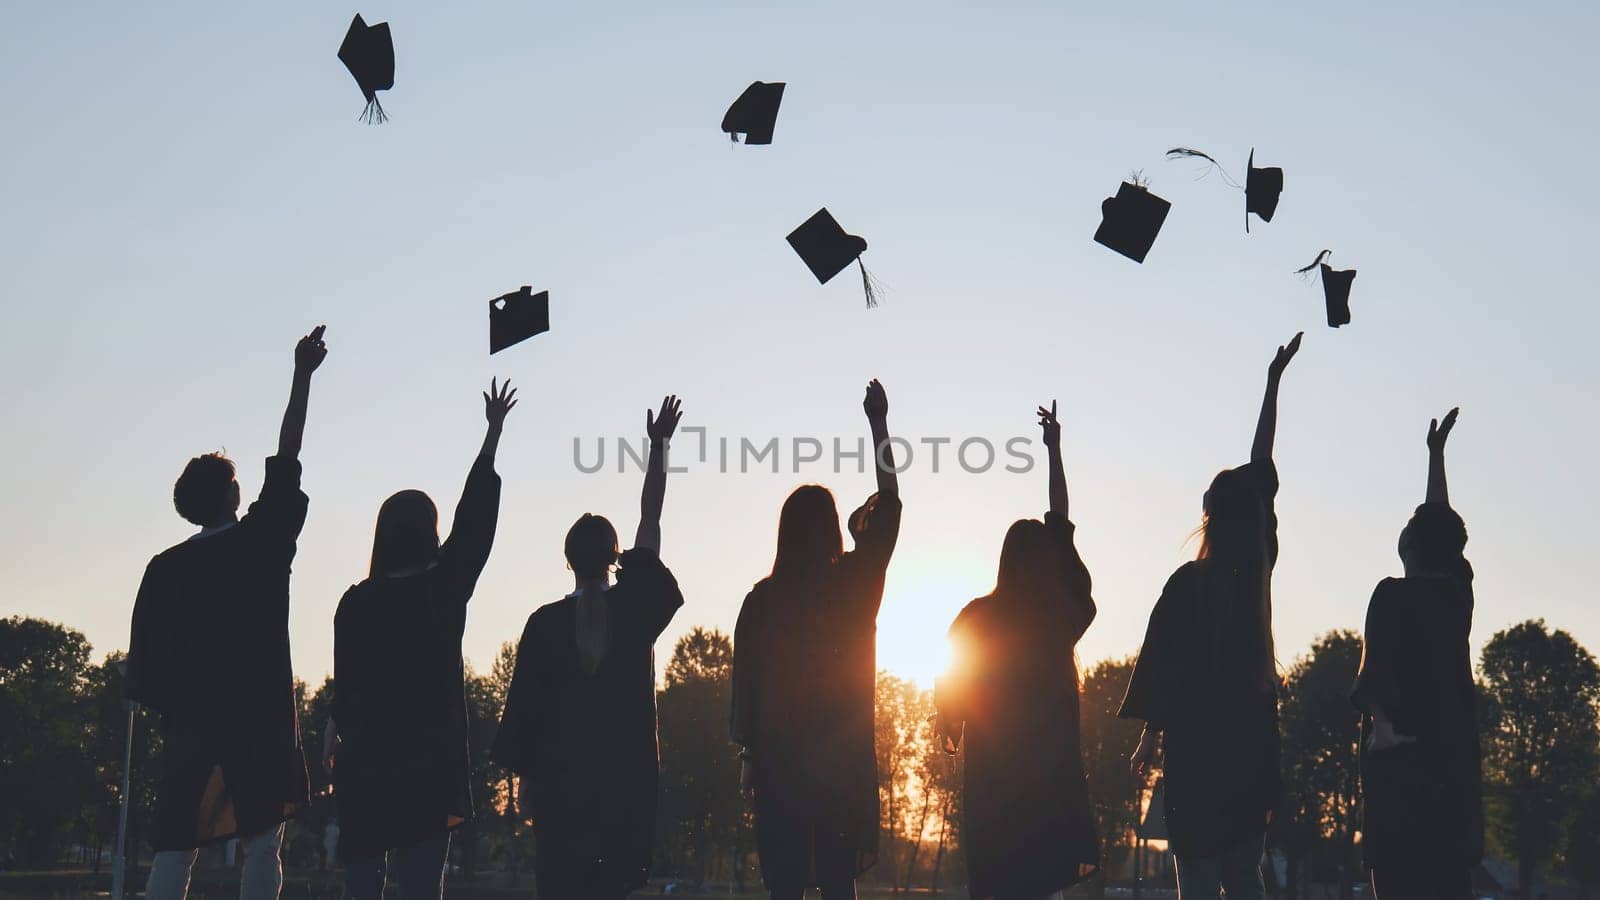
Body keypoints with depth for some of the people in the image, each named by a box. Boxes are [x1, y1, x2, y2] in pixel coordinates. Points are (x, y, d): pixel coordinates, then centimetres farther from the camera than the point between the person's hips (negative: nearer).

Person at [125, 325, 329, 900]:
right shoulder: (262, 543, 0)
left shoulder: (166, 569, 5)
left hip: (191, 724, 3)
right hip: (263, 722, -2)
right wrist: (302, 377, 9)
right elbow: (285, 462, 5)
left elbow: (145, 659, 4)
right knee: (263, 847, 1)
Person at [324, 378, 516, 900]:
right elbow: (475, 521, 7)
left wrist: (336, 737, 19)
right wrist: (493, 432, 15)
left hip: (364, 758, 1)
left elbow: (343, 682, 4)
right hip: (432, 758, -1)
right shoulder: (446, 589, -2)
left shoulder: (356, 602, -2)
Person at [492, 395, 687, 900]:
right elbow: (650, 523, 6)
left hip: (559, 781, -1)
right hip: (626, 782, 1)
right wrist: (659, 446, 13)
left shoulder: (545, 623, -3)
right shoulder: (636, 608, -1)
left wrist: (523, 774, 9)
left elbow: (523, 703, -1)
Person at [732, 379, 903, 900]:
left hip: (778, 752, 0)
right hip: (843, 754, 0)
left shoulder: (762, 598, -2)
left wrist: (749, 751, 8)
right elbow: (889, 506, 8)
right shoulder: (855, 584, -2)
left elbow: (745, 681, 0)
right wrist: (879, 424, 13)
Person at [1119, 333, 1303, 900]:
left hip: (1197, 739, -4)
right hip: (1252, 738, 4)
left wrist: (1149, 737, 3)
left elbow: (1162, 661, -6)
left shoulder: (1188, 582, -8)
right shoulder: (1260, 567, 3)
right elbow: (1262, 470, 14)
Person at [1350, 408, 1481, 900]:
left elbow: (1371, 680, -13)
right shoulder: (1458, 594, 12)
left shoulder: (1393, 596, -6)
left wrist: (1361, 695, 8)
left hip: (1399, 756, -6)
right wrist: (1436, 453, 39)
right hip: (1457, 762, 6)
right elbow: (1442, 524, 28)